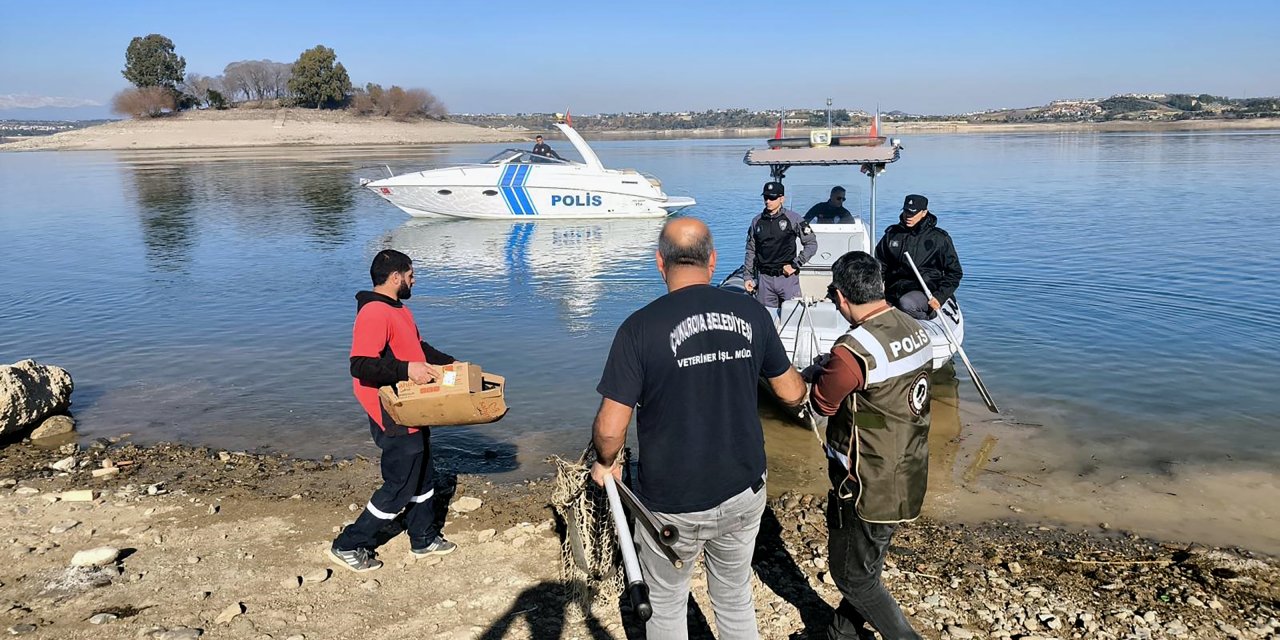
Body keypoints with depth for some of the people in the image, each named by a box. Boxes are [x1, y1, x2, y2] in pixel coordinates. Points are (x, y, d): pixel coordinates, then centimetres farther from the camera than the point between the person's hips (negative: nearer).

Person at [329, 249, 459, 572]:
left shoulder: (398, 309, 12)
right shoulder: (374, 313, -22)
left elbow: (418, 347, 24)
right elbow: (361, 365, -30)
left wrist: (450, 363, 17)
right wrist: (406, 370, -35)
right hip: (393, 419, -11)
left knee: (423, 477, 21)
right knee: (399, 488, 0)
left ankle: (424, 539, 36)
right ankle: (349, 545, 14)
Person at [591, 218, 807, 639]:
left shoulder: (640, 327, -17)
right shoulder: (752, 314, -6)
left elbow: (610, 429, -18)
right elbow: (792, 395, 5)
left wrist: (605, 463, 4)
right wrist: (804, 384, 29)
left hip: (673, 502, -3)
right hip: (744, 491, 4)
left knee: (666, 605, 19)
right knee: (736, 597, 23)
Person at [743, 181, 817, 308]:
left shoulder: (793, 218, -2)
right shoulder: (757, 221, 9)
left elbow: (812, 244, -1)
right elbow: (751, 251, 14)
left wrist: (795, 265, -8)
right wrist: (748, 277, 9)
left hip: (788, 277, -3)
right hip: (765, 278, 3)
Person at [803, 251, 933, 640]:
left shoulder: (852, 351, -29)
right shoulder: (915, 330, -2)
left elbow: (822, 404, -13)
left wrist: (818, 373, 5)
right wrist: (833, 372, 6)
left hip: (869, 488, -9)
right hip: (908, 479, 9)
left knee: (854, 578, 12)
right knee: (864, 565, 25)